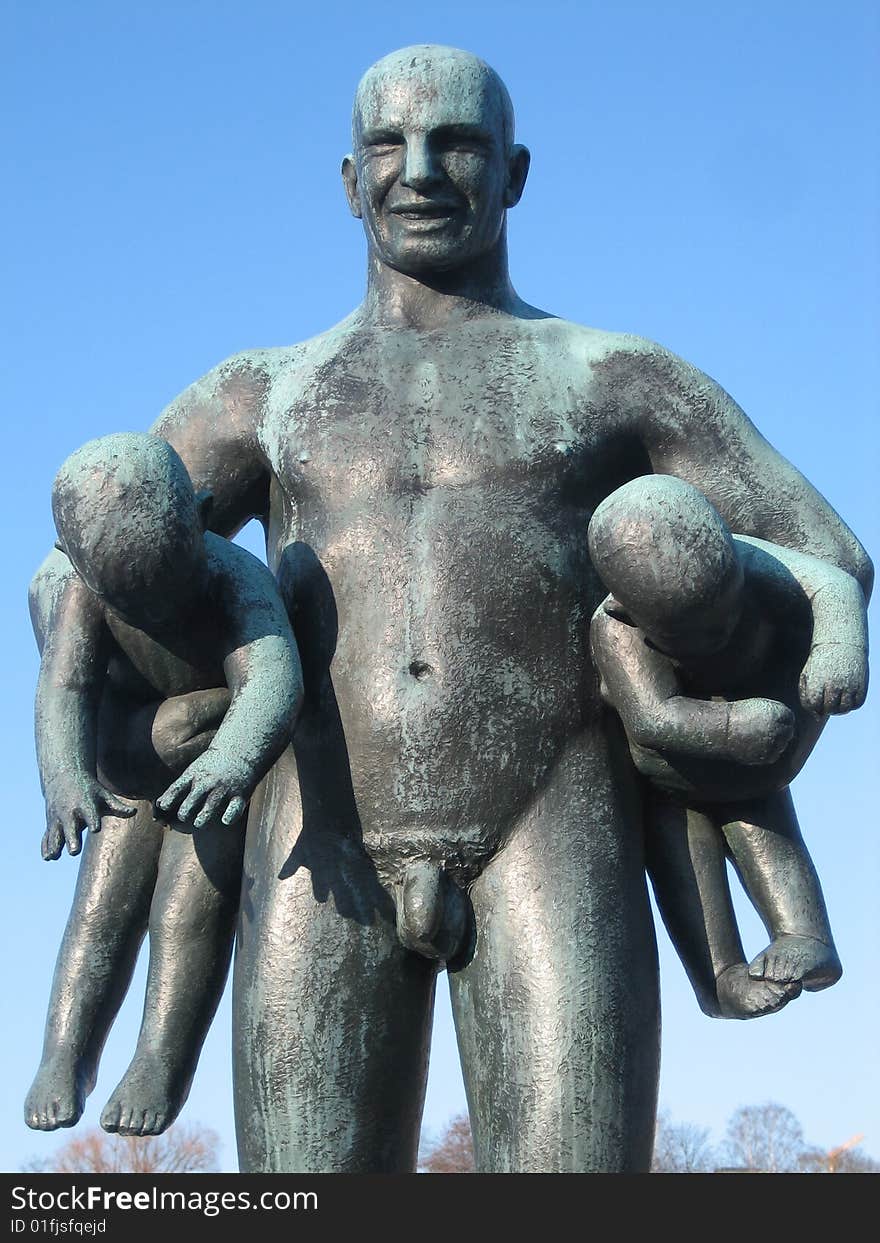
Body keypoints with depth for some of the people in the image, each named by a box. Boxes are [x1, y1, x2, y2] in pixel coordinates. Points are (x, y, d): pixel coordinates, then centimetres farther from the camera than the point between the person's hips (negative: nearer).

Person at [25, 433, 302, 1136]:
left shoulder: (238, 579, -37)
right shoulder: (81, 594, -27)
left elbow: (274, 679, -54)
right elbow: (64, 691, -41)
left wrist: (233, 759, -75)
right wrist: (66, 778, -62)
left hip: (240, 766, -3)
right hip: (139, 777, 3)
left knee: (191, 906, -14)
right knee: (104, 905, -5)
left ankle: (164, 1059, -2)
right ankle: (66, 1057, 5)